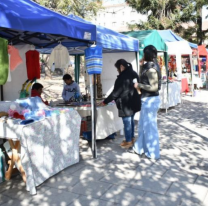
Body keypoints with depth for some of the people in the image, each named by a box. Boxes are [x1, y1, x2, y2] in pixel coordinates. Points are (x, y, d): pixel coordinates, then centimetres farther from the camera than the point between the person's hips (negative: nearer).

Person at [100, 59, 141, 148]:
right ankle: (132, 138, 30)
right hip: (134, 102, 9)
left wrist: (105, 101, -7)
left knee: (127, 122, 2)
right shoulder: (134, 74, 8)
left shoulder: (123, 77, -19)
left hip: (126, 103, -9)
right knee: (131, 120, 19)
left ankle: (128, 141, 12)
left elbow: (116, 92, -16)